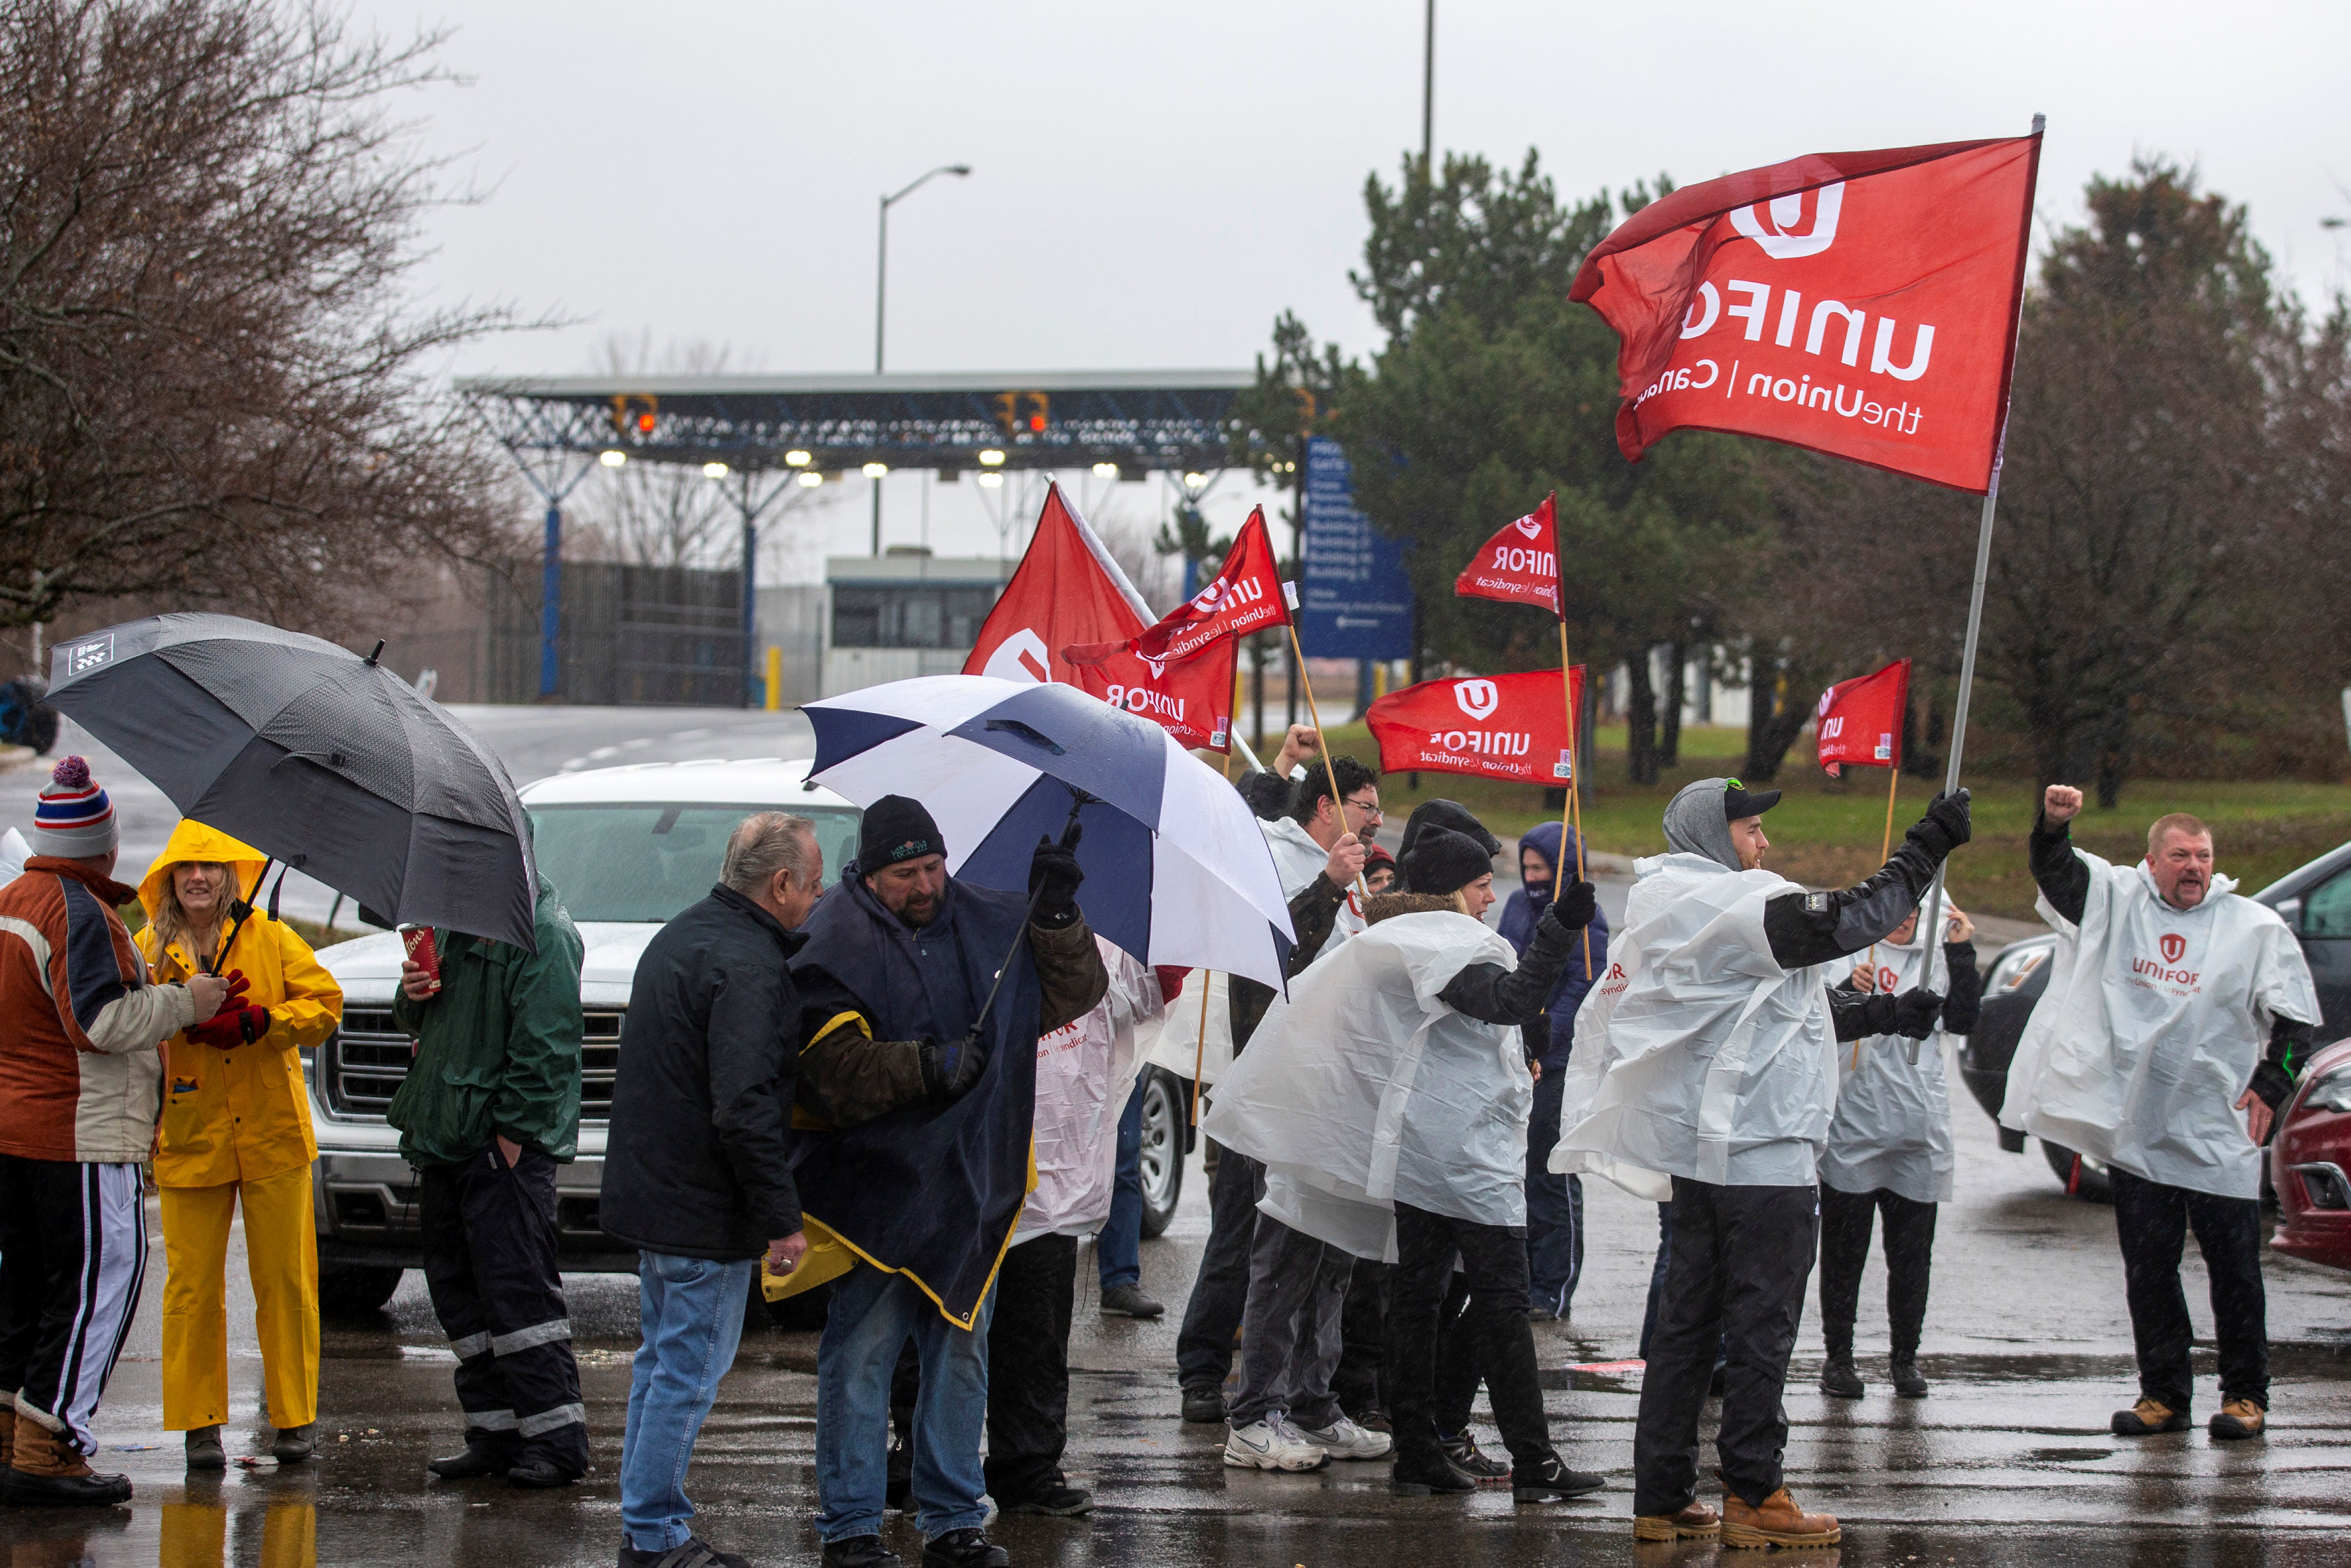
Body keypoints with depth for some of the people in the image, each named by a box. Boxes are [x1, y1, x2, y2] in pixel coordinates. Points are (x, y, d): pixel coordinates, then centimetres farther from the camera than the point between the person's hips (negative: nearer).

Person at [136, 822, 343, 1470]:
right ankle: (199, 1423, 7)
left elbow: (324, 1003, -3)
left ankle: (295, 1417, 11)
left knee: (284, 1280, 3)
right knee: (192, 1284, -2)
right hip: (188, 1141, 0)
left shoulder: (270, 938, 3)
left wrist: (255, 1022, -18)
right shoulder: (148, 952, 6)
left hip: (272, 1134, 0)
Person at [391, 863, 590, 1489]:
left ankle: (556, 1437, -7)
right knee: (459, 1292, 10)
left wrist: (513, 1130, -20)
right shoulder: (455, 922, 18)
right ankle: (494, 1432, 16)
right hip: (446, 1143, 10)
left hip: (506, 1146, -10)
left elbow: (543, 1044, -17)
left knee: (516, 1289, -10)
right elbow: (419, 1024, 27)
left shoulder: (542, 932, -12)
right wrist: (412, 996, 4)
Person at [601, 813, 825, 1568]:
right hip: (707, 1212, -10)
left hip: (652, 1192, 10)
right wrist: (780, 1219, -21)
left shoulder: (680, 935, 13)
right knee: (689, 1370, -3)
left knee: (662, 1361, 18)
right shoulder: (747, 966, -20)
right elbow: (743, 1108, -26)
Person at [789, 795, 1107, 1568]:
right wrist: (924, 1068, -28)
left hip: (971, 1180, 5)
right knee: (860, 1356, -2)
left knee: (961, 1351, 11)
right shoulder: (836, 941, -7)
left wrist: (1056, 917, -6)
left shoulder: (987, 922, 8)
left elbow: (1072, 994, 9)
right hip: (873, 1183, -5)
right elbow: (834, 1066, -17)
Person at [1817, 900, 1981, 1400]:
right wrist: (1849, 989, -27)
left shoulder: (1935, 959, 12)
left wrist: (1961, 954, -3)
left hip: (1919, 1131, 3)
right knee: (1845, 1248, 3)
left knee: (1912, 1252, 8)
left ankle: (1906, 1357, 18)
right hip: (1854, 1127, -3)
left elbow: (1963, 1020, 3)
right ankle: (1838, 1356, 11)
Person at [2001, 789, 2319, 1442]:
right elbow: (2056, 870, -4)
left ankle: (2246, 1395, 10)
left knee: (2235, 1271, 0)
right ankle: (2163, 1394, 16)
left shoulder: (2256, 927, 0)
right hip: (2137, 1130, 2)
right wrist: (2054, 824, -25)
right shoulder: (2118, 901, 6)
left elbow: (2295, 1017, 4)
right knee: (2147, 1271, 7)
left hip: (2219, 1135, -2)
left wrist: (2270, 1085, -6)